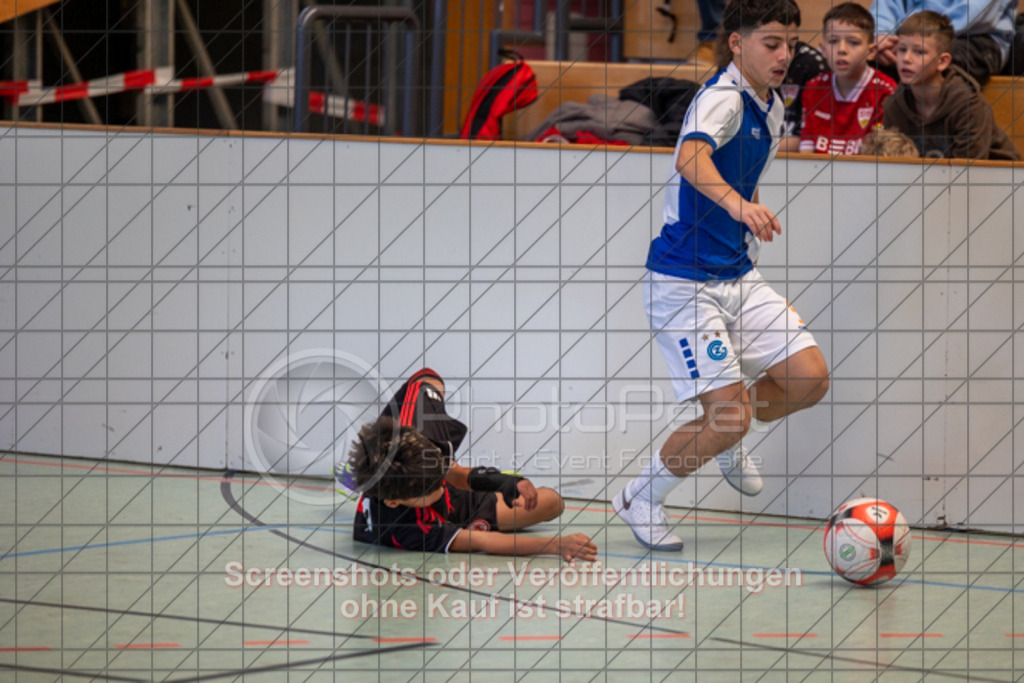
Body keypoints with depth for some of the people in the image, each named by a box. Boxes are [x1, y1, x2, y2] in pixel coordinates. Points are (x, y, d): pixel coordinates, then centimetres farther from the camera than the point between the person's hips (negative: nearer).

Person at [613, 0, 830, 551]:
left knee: (809, 379, -4)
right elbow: (691, 158, -39)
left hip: (737, 276, 8)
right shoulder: (722, 98, -18)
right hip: (684, 281, -8)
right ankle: (638, 502, 9)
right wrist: (736, 203, -57)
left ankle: (725, 438, 23)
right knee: (729, 417, -13)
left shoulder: (772, 108, 10)